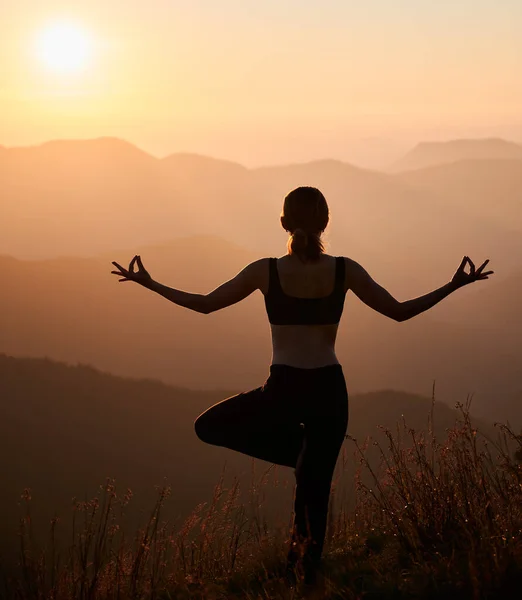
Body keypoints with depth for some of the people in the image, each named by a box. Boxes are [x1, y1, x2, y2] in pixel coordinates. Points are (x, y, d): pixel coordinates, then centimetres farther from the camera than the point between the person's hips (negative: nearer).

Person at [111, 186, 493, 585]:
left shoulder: (266, 271, -6)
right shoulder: (344, 271, -4)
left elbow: (204, 304, 2)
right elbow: (400, 311, 1)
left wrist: (148, 283, 14)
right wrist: (456, 284, 12)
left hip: (283, 391, -2)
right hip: (329, 391, 2)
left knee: (208, 427, 21)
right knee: (316, 488, 15)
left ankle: (301, 450, 8)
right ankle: (308, 573, 15)